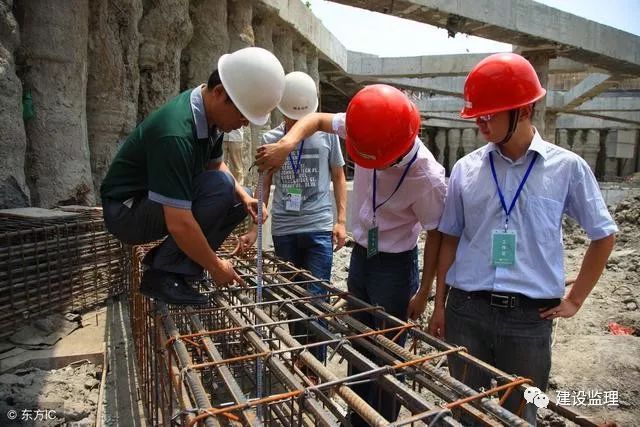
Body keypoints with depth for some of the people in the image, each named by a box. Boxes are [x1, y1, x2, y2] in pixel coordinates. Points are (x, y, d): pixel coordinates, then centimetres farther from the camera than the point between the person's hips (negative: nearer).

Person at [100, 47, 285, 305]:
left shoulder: (210, 112, -6)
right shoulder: (176, 133, -33)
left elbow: (215, 164, 11)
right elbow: (179, 224, -34)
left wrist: (244, 197, -6)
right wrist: (215, 266, -20)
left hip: (162, 203, 9)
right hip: (126, 210, -9)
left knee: (239, 202, 3)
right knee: (220, 186, -28)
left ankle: (164, 260, 4)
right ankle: (163, 274, -15)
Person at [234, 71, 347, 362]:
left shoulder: (326, 134, 3)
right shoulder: (270, 139, 6)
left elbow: (338, 177, 9)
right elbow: (265, 186, 8)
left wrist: (341, 220, 0)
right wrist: (254, 229, 1)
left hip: (319, 228, -2)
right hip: (282, 231, 2)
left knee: (316, 299, -3)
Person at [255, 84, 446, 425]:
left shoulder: (427, 178, -28)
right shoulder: (365, 132, -16)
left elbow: (436, 234, -14)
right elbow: (317, 120, -1)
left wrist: (423, 291, -7)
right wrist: (287, 143, -21)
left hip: (395, 266, -6)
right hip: (360, 255, 6)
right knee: (357, 346, 20)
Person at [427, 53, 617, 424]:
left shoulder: (567, 167, -3)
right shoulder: (466, 169, 0)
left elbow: (604, 237, 8)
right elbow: (450, 239, 6)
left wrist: (574, 300, 5)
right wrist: (440, 305, 7)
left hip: (530, 317, -1)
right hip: (466, 311, 1)